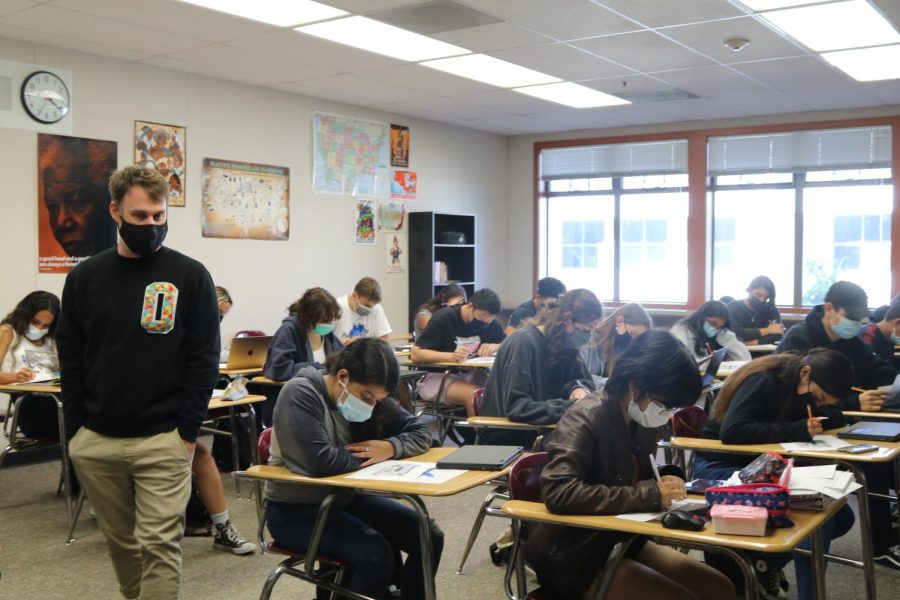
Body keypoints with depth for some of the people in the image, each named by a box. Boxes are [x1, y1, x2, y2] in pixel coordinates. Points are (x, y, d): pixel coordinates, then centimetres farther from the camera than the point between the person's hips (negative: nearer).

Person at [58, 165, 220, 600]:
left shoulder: (190, 277, -3)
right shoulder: (84, 277, 5)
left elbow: (204, 359, -4)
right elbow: (71, 358, 9)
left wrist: (188, 430, -9)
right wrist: (75, 429, 3)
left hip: (163, 440, -3)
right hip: (95, 441, 3)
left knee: (160, 545, -2)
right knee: (120, 540, 16)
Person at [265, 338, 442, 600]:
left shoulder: (370, 396, -1)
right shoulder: (300, 394, -22)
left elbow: (420, 432, 2)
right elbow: (318, 461, -34)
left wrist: (390, 447, -20)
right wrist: (369, 456, -17)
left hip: (345, 498, 7)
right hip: (294, 510, -7)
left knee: (429, 537, -5)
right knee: (376, 554, -28)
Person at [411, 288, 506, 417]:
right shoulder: (443, 318, -16)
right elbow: (415, 354, -22)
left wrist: (494, 346, -17)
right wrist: (451, 356, -36)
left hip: (470, 375, 6)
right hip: (438, 376, -5)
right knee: (474, 395, -33)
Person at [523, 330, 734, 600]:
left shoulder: (642, 419, 0)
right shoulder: (585, 419, -22)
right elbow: (559, 493, -35)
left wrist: (663, 487, -7)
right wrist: (650, 496, -30)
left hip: (623, 539, 8)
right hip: (574, 555, -8)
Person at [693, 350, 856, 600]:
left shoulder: (804, 389, 3)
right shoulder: (764, 382, -22)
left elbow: (836, 419, 4)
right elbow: (731, 431, -34)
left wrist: (813, 417, -19)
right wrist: (797, 430, -35)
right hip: (720, 467, -9)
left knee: (840, 516, -3)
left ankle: (769, 560, 11)